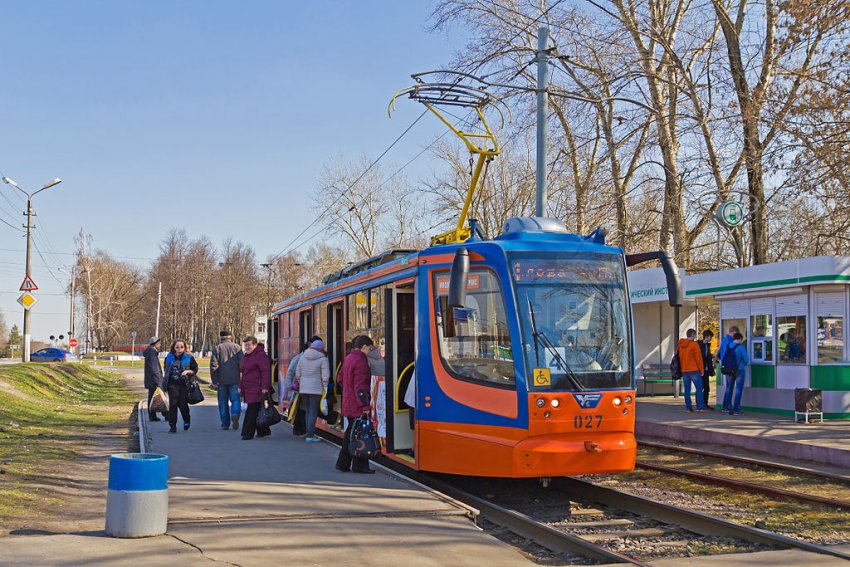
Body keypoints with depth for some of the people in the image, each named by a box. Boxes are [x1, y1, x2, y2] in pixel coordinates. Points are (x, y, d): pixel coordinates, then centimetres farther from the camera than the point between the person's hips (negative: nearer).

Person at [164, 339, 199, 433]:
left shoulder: (189, 358, 1)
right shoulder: (169, 358, 8)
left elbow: (195, 369, 5)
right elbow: (166, 371, 20)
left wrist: (188, 371, -14)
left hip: (185, 384, -2)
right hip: (173, 385, 2)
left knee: (183, 405, -1)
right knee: (173, 404, -5)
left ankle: (186, 421, 29)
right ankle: (173, 426, 1)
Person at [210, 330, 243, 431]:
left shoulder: (217, 348, 2)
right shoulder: (237, 347, 4)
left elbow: (213, 365, -5)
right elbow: (242, 364, 0)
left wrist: (214, 381, -3)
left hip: (221, 381, 0)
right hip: (234, 380, 0)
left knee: (223, 402, 9)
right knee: (235, 400, 4)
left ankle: (225, 424, 10)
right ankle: (235, 414, -24)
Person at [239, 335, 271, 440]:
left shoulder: (260, 355, -10)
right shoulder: (245, 356, 19)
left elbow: (266, 372, -16)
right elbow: (243, 373, 27)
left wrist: (264, 387, -22)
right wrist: (240, 386, 23)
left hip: (257, 389, -9)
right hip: (248, 390, 9)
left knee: (252, 411, -9)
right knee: (258, 411, 12)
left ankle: (248, 433, -8)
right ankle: (264, 431, 21)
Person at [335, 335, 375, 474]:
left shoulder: (348, 358, 14)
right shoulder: (360, 361, -16)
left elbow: (340, 379, 23)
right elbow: (360, 386, -22)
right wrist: (365, 406, -22)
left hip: (349, 404, 10)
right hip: (358, 405, -10)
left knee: (351, 433, 16)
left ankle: (343, 463, 19)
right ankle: (359, 465, 1)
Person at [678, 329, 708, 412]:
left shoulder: (681, 345, 11)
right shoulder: (694, 344, -10)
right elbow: (698, 358, -10)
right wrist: (701, 370, -3)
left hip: (684, 370, 6)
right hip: (694, 370, -6)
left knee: (687, 389, 7)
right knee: (699, 388, -2)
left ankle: (688, 407, 5)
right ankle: (701, 407, -6)